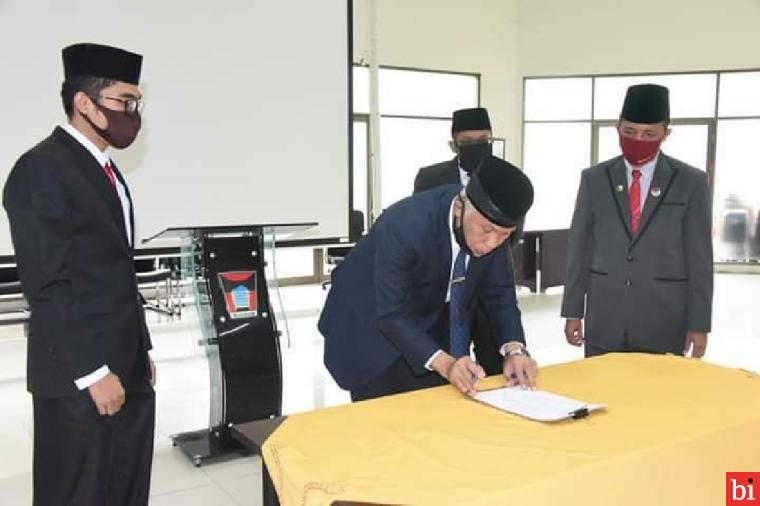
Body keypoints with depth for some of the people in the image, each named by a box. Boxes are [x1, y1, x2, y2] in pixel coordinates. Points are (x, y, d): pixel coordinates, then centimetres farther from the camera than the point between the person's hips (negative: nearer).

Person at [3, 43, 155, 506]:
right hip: (80, 379, -8)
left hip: (125, 367, 8)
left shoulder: (104, 168, 15)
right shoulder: (41, 169, -13)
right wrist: (93, 372, -17)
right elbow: (47, 285, -18)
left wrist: (140, 353, 16)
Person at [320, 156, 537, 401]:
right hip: (371, 324, -4)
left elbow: (499, 292, -6)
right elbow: (391, 315, -30)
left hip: (430, 322, 5)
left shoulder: (491, 230, -17)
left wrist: (514, 349, -22)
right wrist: (443, 363, -41)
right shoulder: (403, 226, -34)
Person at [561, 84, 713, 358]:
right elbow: (579, 247, 4)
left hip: (664, 325, -1)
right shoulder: (594, 179, 3)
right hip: (603, 322, 1)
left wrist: (699, 324, -3)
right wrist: (573, 312, 3)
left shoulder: (691, 182, -1)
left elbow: (699, 258, -1)